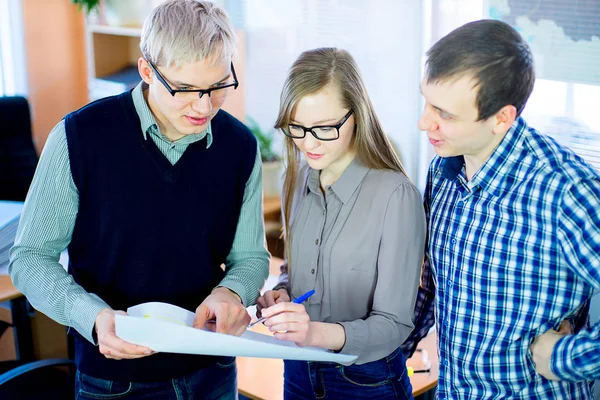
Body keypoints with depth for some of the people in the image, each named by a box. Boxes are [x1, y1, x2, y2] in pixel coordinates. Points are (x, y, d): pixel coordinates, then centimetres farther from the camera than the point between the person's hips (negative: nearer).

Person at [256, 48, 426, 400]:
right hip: (299, 371, 6)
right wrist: (281, 294, -9)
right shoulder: (298, 181, -2)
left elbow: (394, 324, -20)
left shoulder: (395, 195, -22)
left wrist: (318, 333, -36)